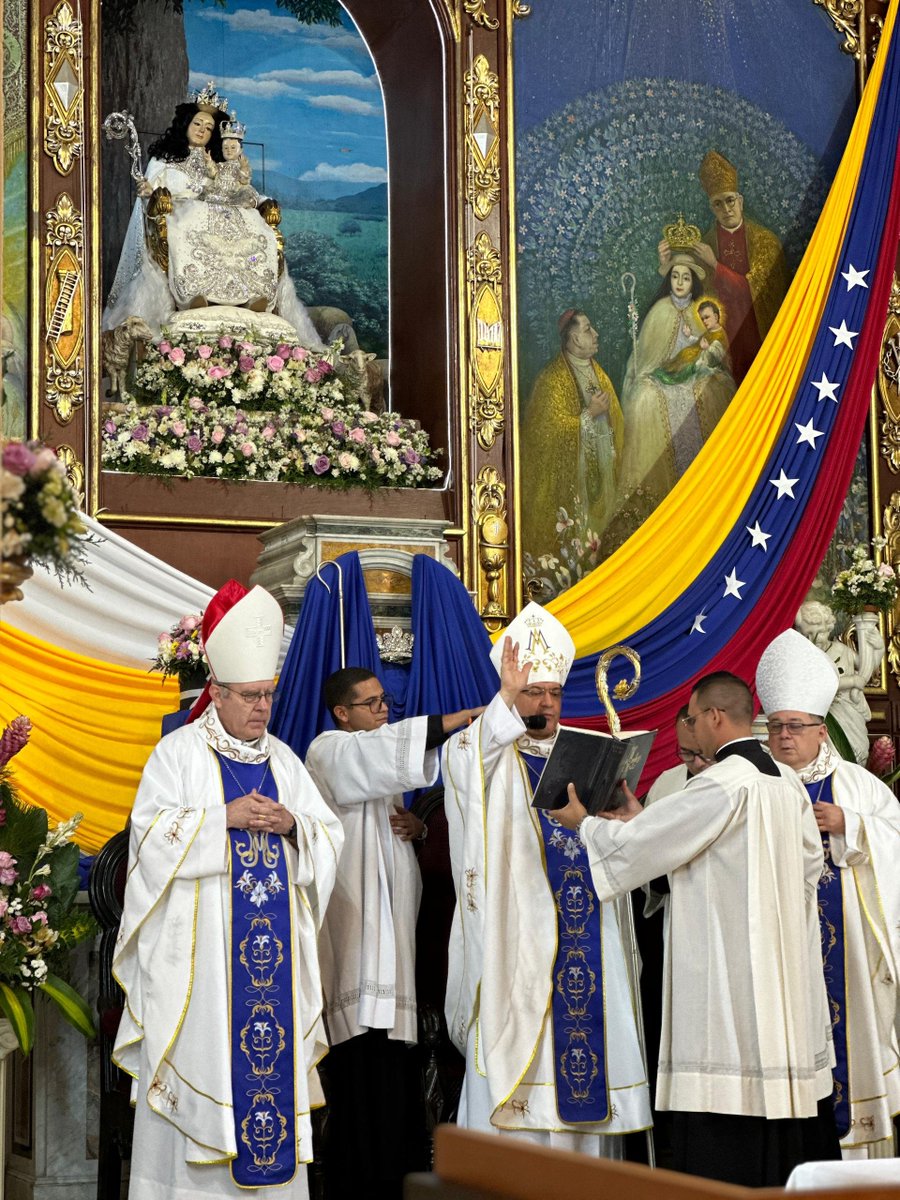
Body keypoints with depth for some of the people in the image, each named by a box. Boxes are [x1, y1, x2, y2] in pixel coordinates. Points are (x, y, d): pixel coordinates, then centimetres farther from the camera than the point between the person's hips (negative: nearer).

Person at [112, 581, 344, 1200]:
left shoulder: (282, 760, 15)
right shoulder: (179, 752, 0)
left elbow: (329, 837, 13)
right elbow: (152, 832, -9)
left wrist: (292, 826, -8)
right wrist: (225, 818, -17)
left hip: (273, 942, 5)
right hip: (200, 943, -4)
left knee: (272, 1050, 2)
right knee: (205, 1051, -6)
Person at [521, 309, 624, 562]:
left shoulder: (598, 373, 11)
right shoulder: (553, 379, -14)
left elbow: (613, 419, 17)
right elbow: (550, 427, -20)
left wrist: (614, 454, 9)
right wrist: (590, 414, -20)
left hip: (599, 469, 7)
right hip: (567, 472, -7)